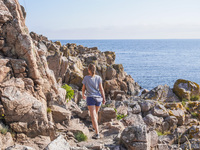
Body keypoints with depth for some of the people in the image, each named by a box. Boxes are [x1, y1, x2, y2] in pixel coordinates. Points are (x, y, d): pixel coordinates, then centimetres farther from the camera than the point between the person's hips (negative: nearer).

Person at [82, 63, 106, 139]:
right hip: (98, 98, 3)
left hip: (90, 98, -3)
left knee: (93, 116, -8)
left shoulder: (86, 78, -3)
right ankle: (95, 127, 47)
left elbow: (83, 88, 6)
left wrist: (83, 95, 25)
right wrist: (104, 98, 2)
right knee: (96, 113, 26)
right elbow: (101, 88, -3)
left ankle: (97, 133, -18)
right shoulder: (98, 78, 1)